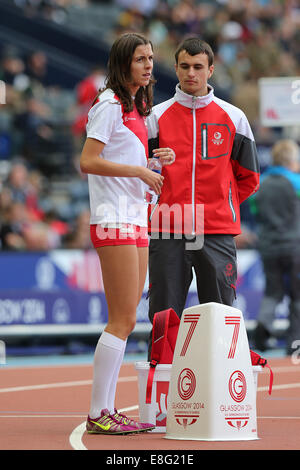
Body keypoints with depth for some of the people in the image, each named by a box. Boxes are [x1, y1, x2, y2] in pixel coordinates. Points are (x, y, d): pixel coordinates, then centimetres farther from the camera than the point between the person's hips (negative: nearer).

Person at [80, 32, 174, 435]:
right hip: (114, 221, -9)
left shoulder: (136, 108, 18)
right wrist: (139, 170, -15)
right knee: (123, 320, -11)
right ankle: (98, 414, -8)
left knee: (125, 320, 8)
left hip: (136, 220, 9)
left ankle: (107, 410, 10)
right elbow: (88, 161, -18)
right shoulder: (109, 105, -10)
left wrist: (155, 159, 7)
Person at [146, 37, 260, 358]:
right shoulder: (157, 117, 7)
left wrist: (219, 207, 8)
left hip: (218, 234, 0)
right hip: (168, 234, 0)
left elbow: (248, 178, 14)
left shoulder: (233, 118, 8)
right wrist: (165, 209, 2)